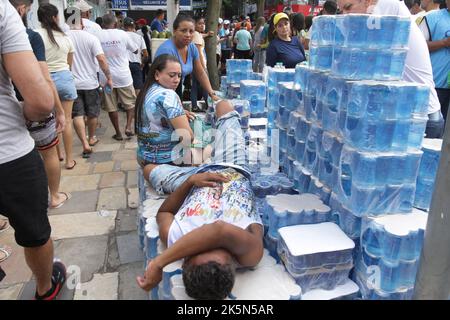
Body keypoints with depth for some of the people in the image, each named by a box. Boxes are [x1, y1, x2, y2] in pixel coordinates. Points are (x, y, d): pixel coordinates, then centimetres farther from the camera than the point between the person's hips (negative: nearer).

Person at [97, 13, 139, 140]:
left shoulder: (98, 36, -3)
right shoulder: (122, 34, -6)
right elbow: (135, 50, 5)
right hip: (123, 76, -1)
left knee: (112, 106, 9)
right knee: (131, 102, 15)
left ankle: (118, 133, 15)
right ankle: (128, 127, 4)